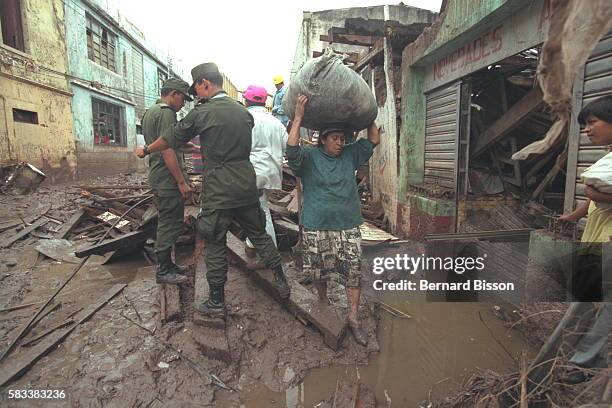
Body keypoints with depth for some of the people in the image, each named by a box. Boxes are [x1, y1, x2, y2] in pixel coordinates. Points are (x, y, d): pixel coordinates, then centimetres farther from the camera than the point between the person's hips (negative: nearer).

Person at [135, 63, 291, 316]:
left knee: (215, 244, 7)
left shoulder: (201, 113, -7)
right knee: (259, 234, 17)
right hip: (247, 184, 5)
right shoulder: (244, 112, 8)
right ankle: (281, 281, 25)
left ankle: (216, 301, 19)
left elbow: (170, 140, 4)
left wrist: (146, 150, 24)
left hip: (218, 190, -5)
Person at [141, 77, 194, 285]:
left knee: (166, 222, 17)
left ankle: (166, 264, 28)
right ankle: (163, 271, 8)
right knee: (171, 224, -2)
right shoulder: (166, 113, -14)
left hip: (156, 176, 11)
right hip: (168, 178, -11)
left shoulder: (149, 112, 19)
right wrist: (182, 182, -21)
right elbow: (168, 151, -22)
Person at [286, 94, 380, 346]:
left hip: (348, 226, 3)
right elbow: (291, 149, -21)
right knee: (318, 271, 12)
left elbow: (374, 140, 10)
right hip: (316, 228, -2)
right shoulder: (309, 157, -2)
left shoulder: (350, 155, 9)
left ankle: (353, 319, 16)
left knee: (353, 272, 1)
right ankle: (323, 303, 41)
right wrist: (298, 117, -23)